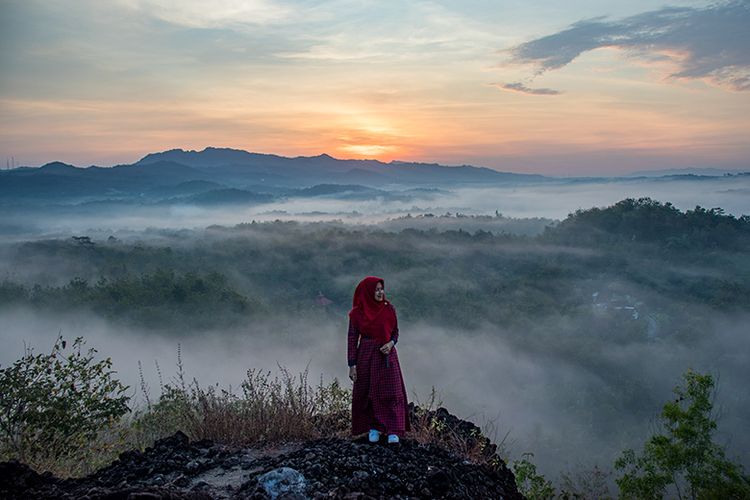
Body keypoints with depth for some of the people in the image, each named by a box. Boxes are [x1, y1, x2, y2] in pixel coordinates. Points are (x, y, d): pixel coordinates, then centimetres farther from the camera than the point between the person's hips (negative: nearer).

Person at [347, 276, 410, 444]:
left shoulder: (389, 308, 1)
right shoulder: (357, 313, -3)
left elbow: (395, 331, 10)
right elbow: (352, 339, -2)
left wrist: (391, 343, -12)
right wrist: (352, 365, -6)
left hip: (387, 355, 1)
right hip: (366, 356, -1)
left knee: (392, 392, -5)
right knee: (369, 393, 5)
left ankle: (393, 431, -3)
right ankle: (373, 428, 19)